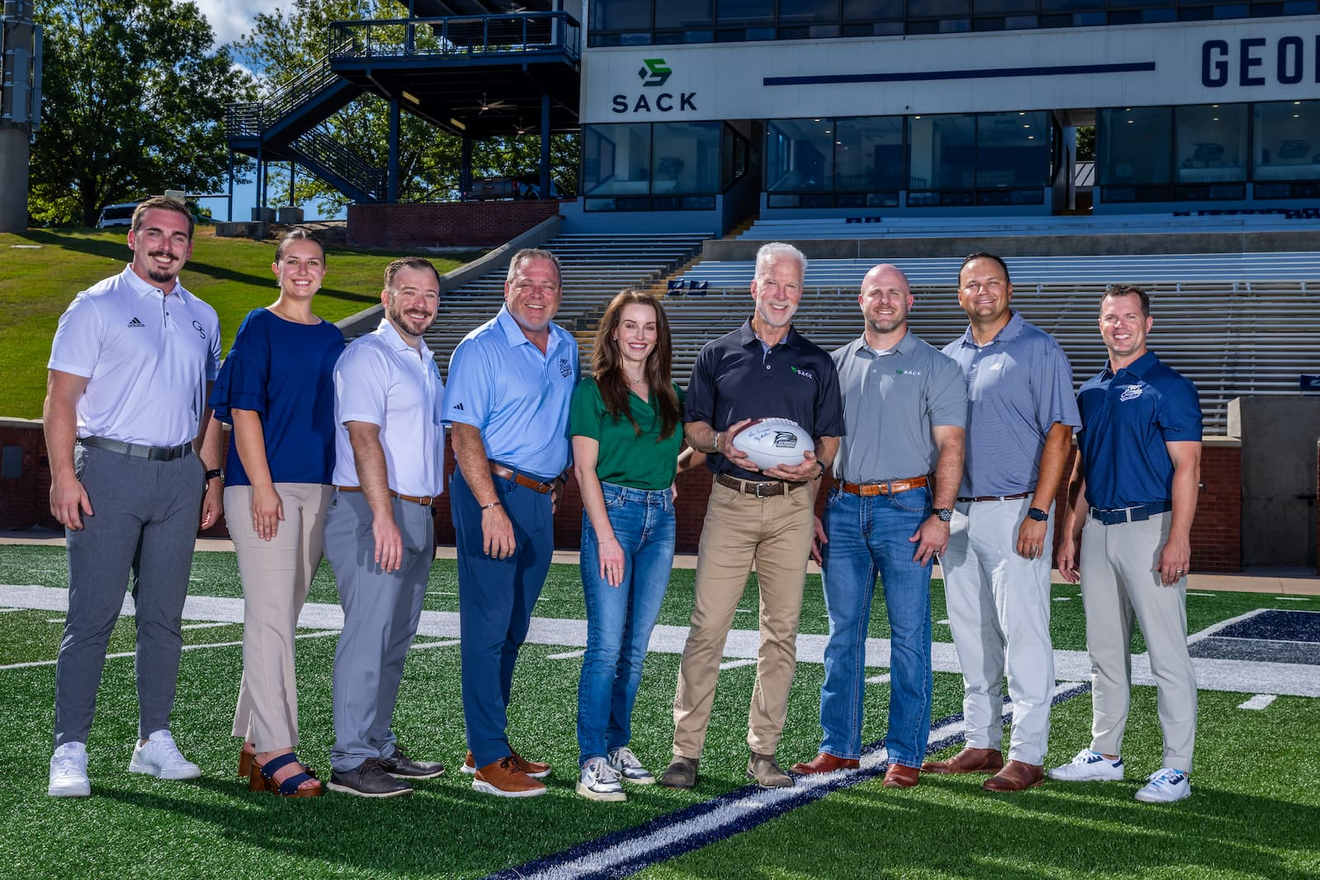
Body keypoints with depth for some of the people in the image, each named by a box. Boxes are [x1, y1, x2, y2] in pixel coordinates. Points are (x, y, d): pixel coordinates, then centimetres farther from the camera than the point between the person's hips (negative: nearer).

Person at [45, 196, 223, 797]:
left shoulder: (202, 318, 15)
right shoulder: (96, 307, -1)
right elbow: (61, 396, -6)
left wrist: (211, 476, 13)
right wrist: (63, 476, -15)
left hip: (179, 475, 5)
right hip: (109, 470, -5)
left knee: (164, 615, 8)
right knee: (92, 614, -6)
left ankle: (153, 740, 17)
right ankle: (70, 751, -3)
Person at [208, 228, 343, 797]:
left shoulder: (331, 339, 16)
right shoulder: (259, 327, 0)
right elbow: (245, 410, -6)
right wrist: (262, 487, -14)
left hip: (317, 488, 6)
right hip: (263, 485, -6)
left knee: (283, 616, 8)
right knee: (271, 615, -10)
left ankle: (253, 742, 15)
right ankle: (275, 751, -10)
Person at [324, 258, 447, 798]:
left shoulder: (425, 361, 20)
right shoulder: (368, 355, -9)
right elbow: (364, 436, -19)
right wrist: (384, 517, -26)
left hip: (417, 515, 9)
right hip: (373, 514, -9)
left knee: (396, 640, 12)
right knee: (367, 636, -10)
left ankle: (379, 748, 20)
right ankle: (350, 762, -7)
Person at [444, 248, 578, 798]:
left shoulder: (566, 348, 13)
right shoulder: (481, 349, -8)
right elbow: (465, 434, -14)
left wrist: (557, 487, 15)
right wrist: (492, 507, -21)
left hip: (542, 499, 7)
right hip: (493, 491, -7)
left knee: (513, 628, 12)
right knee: (487, 626, -5)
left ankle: (488, 746, 22)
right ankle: (489, 760, -2)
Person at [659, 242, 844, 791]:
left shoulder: (817, 364, 13)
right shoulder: (718, 354, 10)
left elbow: (831, 438, 12)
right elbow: (691, 426, 10)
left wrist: (816, 465, -9)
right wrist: (722, 442, -10)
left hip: (792, 505, 2)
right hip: (730, 501, -1)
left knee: (781, 631, 4)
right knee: (707, 626, -7)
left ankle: (763, 751, 11)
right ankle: (686, 750, -2)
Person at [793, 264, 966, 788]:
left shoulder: (935, 367, 3)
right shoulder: (836, 364, 14)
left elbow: (950, 445, -3)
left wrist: (940, 515, -13)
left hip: (905, 507, -4)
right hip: (843, 509, 4)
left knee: (909, 635, -2)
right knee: (843, 631, 6)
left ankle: (905, 755, 5)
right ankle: (839, 746, 14)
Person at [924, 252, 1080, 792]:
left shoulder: (1039, 351, -4)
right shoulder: (949, 358, 15)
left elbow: (1058, 435, -10)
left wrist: (1039, 512, -17)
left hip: (1014, 511, -6)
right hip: (958, 513, 7)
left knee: (1023, 634, -6)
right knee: (971, 635, 11)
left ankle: (1027, 756, -1)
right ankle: (981, 744, 20)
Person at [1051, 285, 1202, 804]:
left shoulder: (1169, 388, -5)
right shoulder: (1091, 392, 15)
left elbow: (1186, 467, -11)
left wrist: (1178, 539, -19)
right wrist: (1070, 536, 14)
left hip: (1149, 528, -7)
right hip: (1098, 530, 7)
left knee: (1167, 653, -5)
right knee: (1104, 650, 13)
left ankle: (1177, 768, 0)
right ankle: (1104, 755, 22)